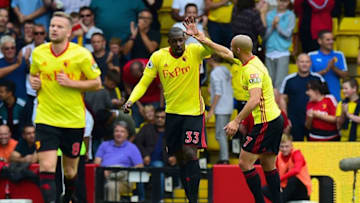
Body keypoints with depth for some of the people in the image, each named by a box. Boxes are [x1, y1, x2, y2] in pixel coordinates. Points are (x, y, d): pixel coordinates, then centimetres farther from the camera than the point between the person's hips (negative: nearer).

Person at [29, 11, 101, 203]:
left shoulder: (81, 54, -8)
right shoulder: (38, 53, 1)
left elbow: (97, 83, -3)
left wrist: (71, 83, -16)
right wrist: (34, 82, -4)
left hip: (73, 120, -1)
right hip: (46, 119, 1)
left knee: (70, 171, 12)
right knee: (46, 167, -16)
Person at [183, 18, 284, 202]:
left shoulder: (253, 70, -21)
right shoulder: (251, 61, 9)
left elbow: (255, 100, -32)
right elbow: (224, 53, 23)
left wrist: (237, 121, -34)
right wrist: (201, 38, 22)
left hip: (266, 123, -10)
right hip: (274, 120, 10)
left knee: (245, 162, -6)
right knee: (268, 166, 12)